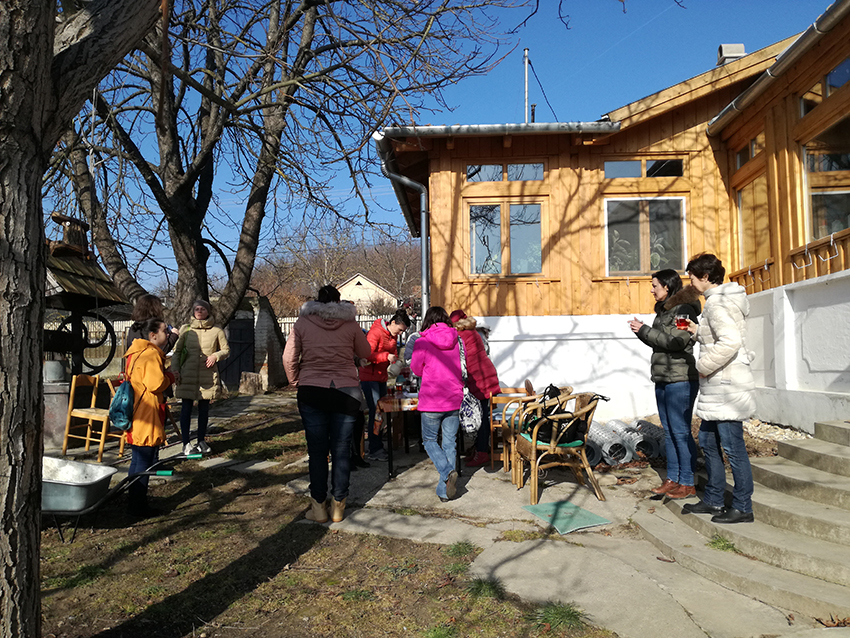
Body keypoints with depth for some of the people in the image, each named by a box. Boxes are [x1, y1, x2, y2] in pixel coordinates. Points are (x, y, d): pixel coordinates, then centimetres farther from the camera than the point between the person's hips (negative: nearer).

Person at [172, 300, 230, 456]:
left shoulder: (216, 331, 1)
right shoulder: (185, 330, 4)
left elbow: (226, 350, 9)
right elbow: (177, 351, 9)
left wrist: (216, 356, -11)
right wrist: (175, 369, -2)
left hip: (208, 376, 0)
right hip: (188, 374, 0)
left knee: (204, 408, 10)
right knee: (187, 407, 1)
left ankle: (201, 441, 22)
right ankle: (186, 443, 9)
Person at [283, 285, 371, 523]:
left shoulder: (302, 323, 2)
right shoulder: (350, 324, 2)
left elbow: (289, 358, 1)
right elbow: (365, 353, 13)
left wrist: (296, 382, 14)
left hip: (312, 392, 0)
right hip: (346, 392, 0)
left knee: (317, 451, 7)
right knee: (341, 450, 7)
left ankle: (319, 506, 12)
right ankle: (338, 506, 14)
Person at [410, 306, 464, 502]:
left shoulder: (422, 342, -8)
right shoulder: (457, 340, 2)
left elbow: (416, 370, 4)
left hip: (432, 400, -3)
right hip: (454, 398, 3)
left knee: (429, 440, 13)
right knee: (449, 442, 11)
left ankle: (447, 472, -11)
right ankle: (444, 491, 13)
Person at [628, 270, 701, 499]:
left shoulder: (684, 308, -11)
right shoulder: (663, 309, 17)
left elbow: (676, 341, -21)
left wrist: (645, 330, -15)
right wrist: (641, 330, 2)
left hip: (681, 379, -9)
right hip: (663, 379, 9)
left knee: (681, 431, -4)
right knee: (669, 431, 13)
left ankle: (688, 483, 5)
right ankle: (672, 478, 21)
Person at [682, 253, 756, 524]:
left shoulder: (718, 303, -16)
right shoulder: (720, 300, 15)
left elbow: (730, 341, -29)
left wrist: (704, 366, -19)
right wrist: (698, 331, 14)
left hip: (726, 387, -11)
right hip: (717, 388, 11)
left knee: (733, 447, -1)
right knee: (707, 441, 17)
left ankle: (742, 507, 11)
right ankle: (713, 500, 27)